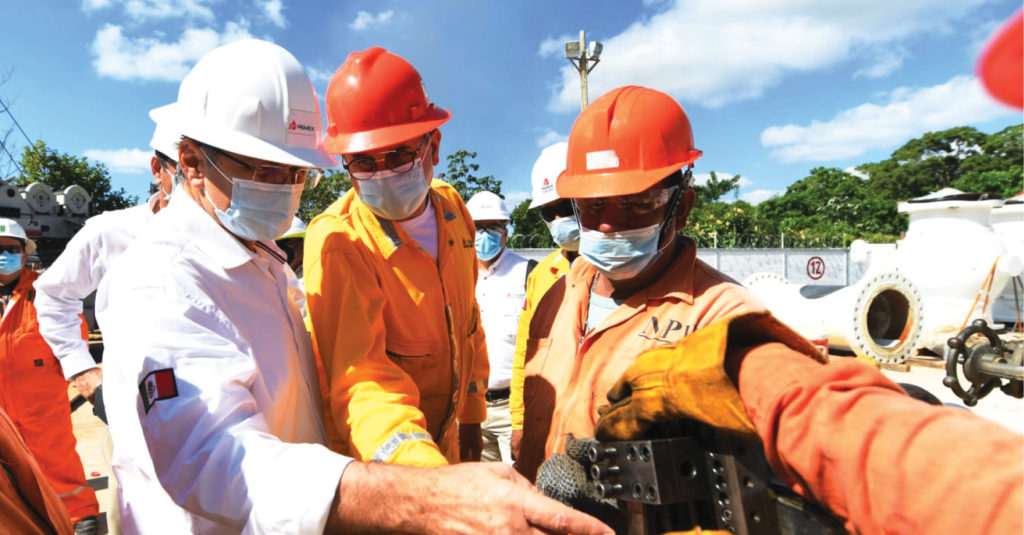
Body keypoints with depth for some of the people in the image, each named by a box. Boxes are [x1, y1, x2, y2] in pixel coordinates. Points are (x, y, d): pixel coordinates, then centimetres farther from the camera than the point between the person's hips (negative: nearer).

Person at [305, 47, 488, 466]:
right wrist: (423, 468, -54)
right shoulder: (337, 242, -27)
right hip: (367, 458, -6)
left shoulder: (452, 208, -6)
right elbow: (358, 378, -38)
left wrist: (471, 414, 9)